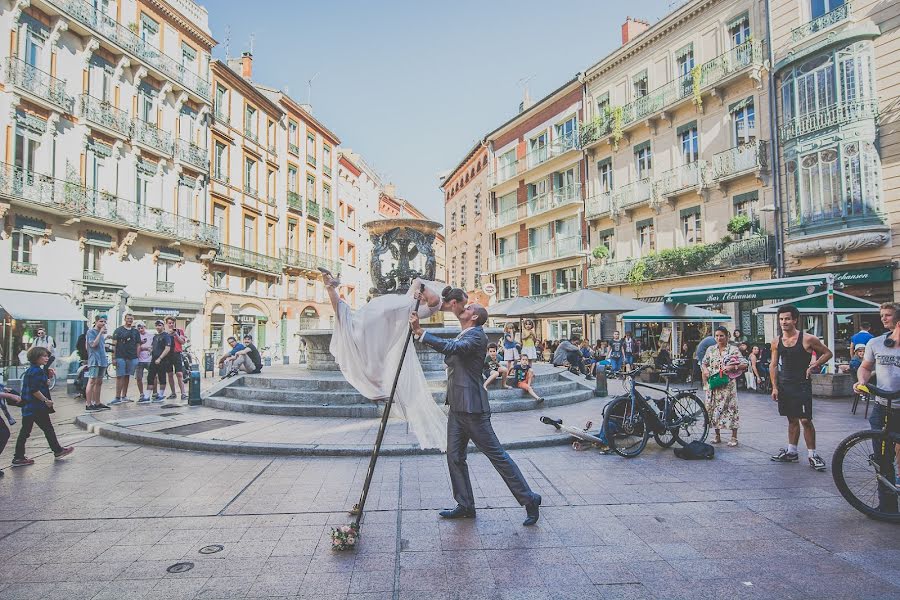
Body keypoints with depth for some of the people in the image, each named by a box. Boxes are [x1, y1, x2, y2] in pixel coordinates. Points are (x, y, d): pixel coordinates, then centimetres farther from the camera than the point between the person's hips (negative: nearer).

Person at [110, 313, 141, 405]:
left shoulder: (136, 331, 12)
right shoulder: (118, 330, 2)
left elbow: (138, 345, 13)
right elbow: (114, 343, -2)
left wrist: (137, 357, 6)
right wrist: (113, 357, -8)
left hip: (132, 358, 4)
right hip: (120, 357, -3)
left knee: (127, 376, 9)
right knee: (119, 376, -6)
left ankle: (124, 396, 16)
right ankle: (117, 397, -7)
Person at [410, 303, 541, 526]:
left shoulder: (477, 335, -12)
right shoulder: (462, 337, 19)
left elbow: (453, 347, -29)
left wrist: (420, 332, -31)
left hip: (472, 407, -9)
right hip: (457, 407, 10)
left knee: (496, 455, -3)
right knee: (454, 457, 11)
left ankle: (529, 499, 9)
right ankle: (465, 506, 22)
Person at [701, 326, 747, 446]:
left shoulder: (733, 349, -1)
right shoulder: (710, 349, 9)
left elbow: (744, 365, -5)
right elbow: (703, 363, 15)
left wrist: (732, 367, -20)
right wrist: (705, 370, -6)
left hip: (727, 384, -4)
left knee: (731, 408, -3)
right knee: (713, 408, 7)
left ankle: (734, 437, 7)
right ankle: (717, 436, 20)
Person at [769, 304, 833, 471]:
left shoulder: (807, 339, -9)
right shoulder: (776, 342, 3)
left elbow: (827, 353, 3)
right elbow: (773, 365, 7)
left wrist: (814, 365, -11)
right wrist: (774, 387, 1)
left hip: (802, 385, -4)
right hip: (784, 385, 4)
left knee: (805, 420, -5)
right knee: (792, 420, 14)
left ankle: (812, 454, 7)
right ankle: (791, 452, 22)